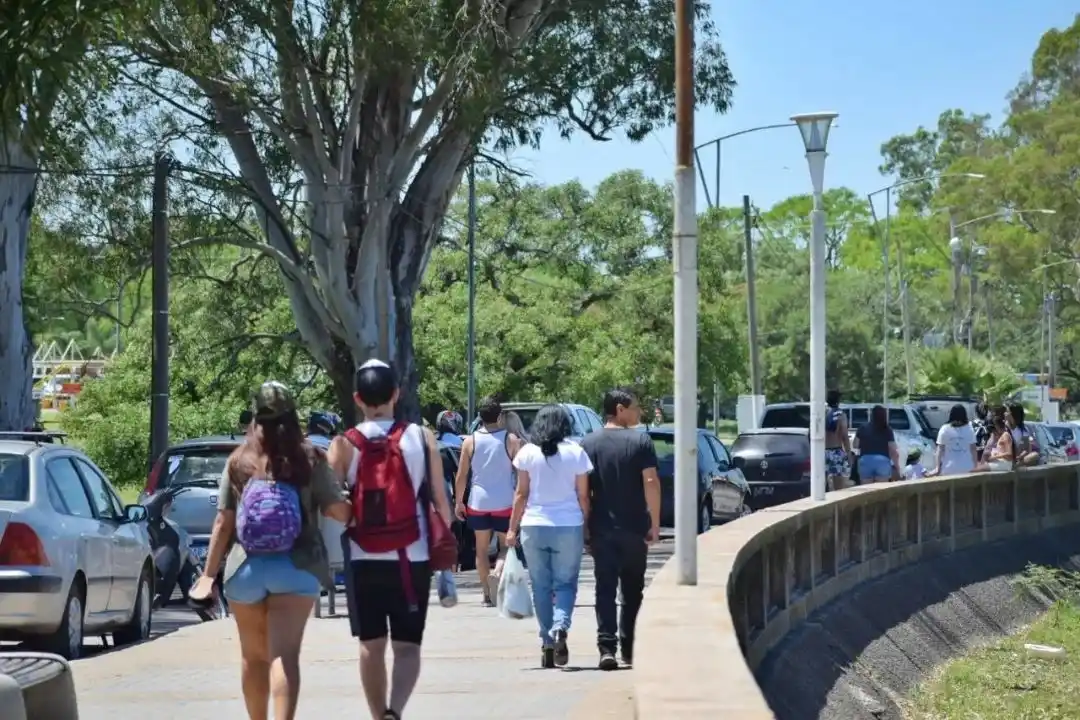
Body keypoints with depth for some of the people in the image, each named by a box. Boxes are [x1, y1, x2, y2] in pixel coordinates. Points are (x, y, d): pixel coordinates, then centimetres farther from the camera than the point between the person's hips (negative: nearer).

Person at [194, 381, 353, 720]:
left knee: (254, 656, 17)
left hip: (246, 569, 2)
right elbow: (339, 511, -6)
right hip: (295, 568, -2)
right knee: (285, 654, -9)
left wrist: (209, 573, 3)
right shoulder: (310, 460, -2)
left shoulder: (238, 462, 3)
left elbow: (223, 522, 0)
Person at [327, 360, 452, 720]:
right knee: (407, 646, 4)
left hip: (363, 561, 0)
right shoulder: (421, 438, 0)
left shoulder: (344, 444, -2)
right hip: (412, 559, 0)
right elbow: (440, 501, 1)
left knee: (371, 645, 13)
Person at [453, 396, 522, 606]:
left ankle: (487, 594, 13)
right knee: (506, 545, 12)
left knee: (482, 548, 12)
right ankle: (498, 572, -18)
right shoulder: (511, 440, -6)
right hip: (504, 502, -1)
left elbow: (461, 476, -1)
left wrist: (458, 502, 9)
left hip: (478, 502, 1)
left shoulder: (470, 441, -2)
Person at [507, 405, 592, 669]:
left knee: (541, 587, 8)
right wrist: (587, 527, 8)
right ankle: (560, 627, -20)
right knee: (565, 583, 5)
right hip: (569, 526, -1)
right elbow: (583, 496, 0)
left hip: (534, 526, 1)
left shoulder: (527, 453, 0)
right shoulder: (576, 453, -1)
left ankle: (547, 643, 6)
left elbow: (521, 494, 1)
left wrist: (512, 528, 7)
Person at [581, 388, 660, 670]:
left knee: (605, 589, -1)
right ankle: (629, 648, 16)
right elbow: (651, 482, -11)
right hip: (634, 528, -1)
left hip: (601, 529, 1)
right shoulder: (640, 441, -5)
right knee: (632, 590, 13)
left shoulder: (588, 443, 3)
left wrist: (584, 526, 6)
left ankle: (607, 647, -13)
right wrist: (655, 524, -6)